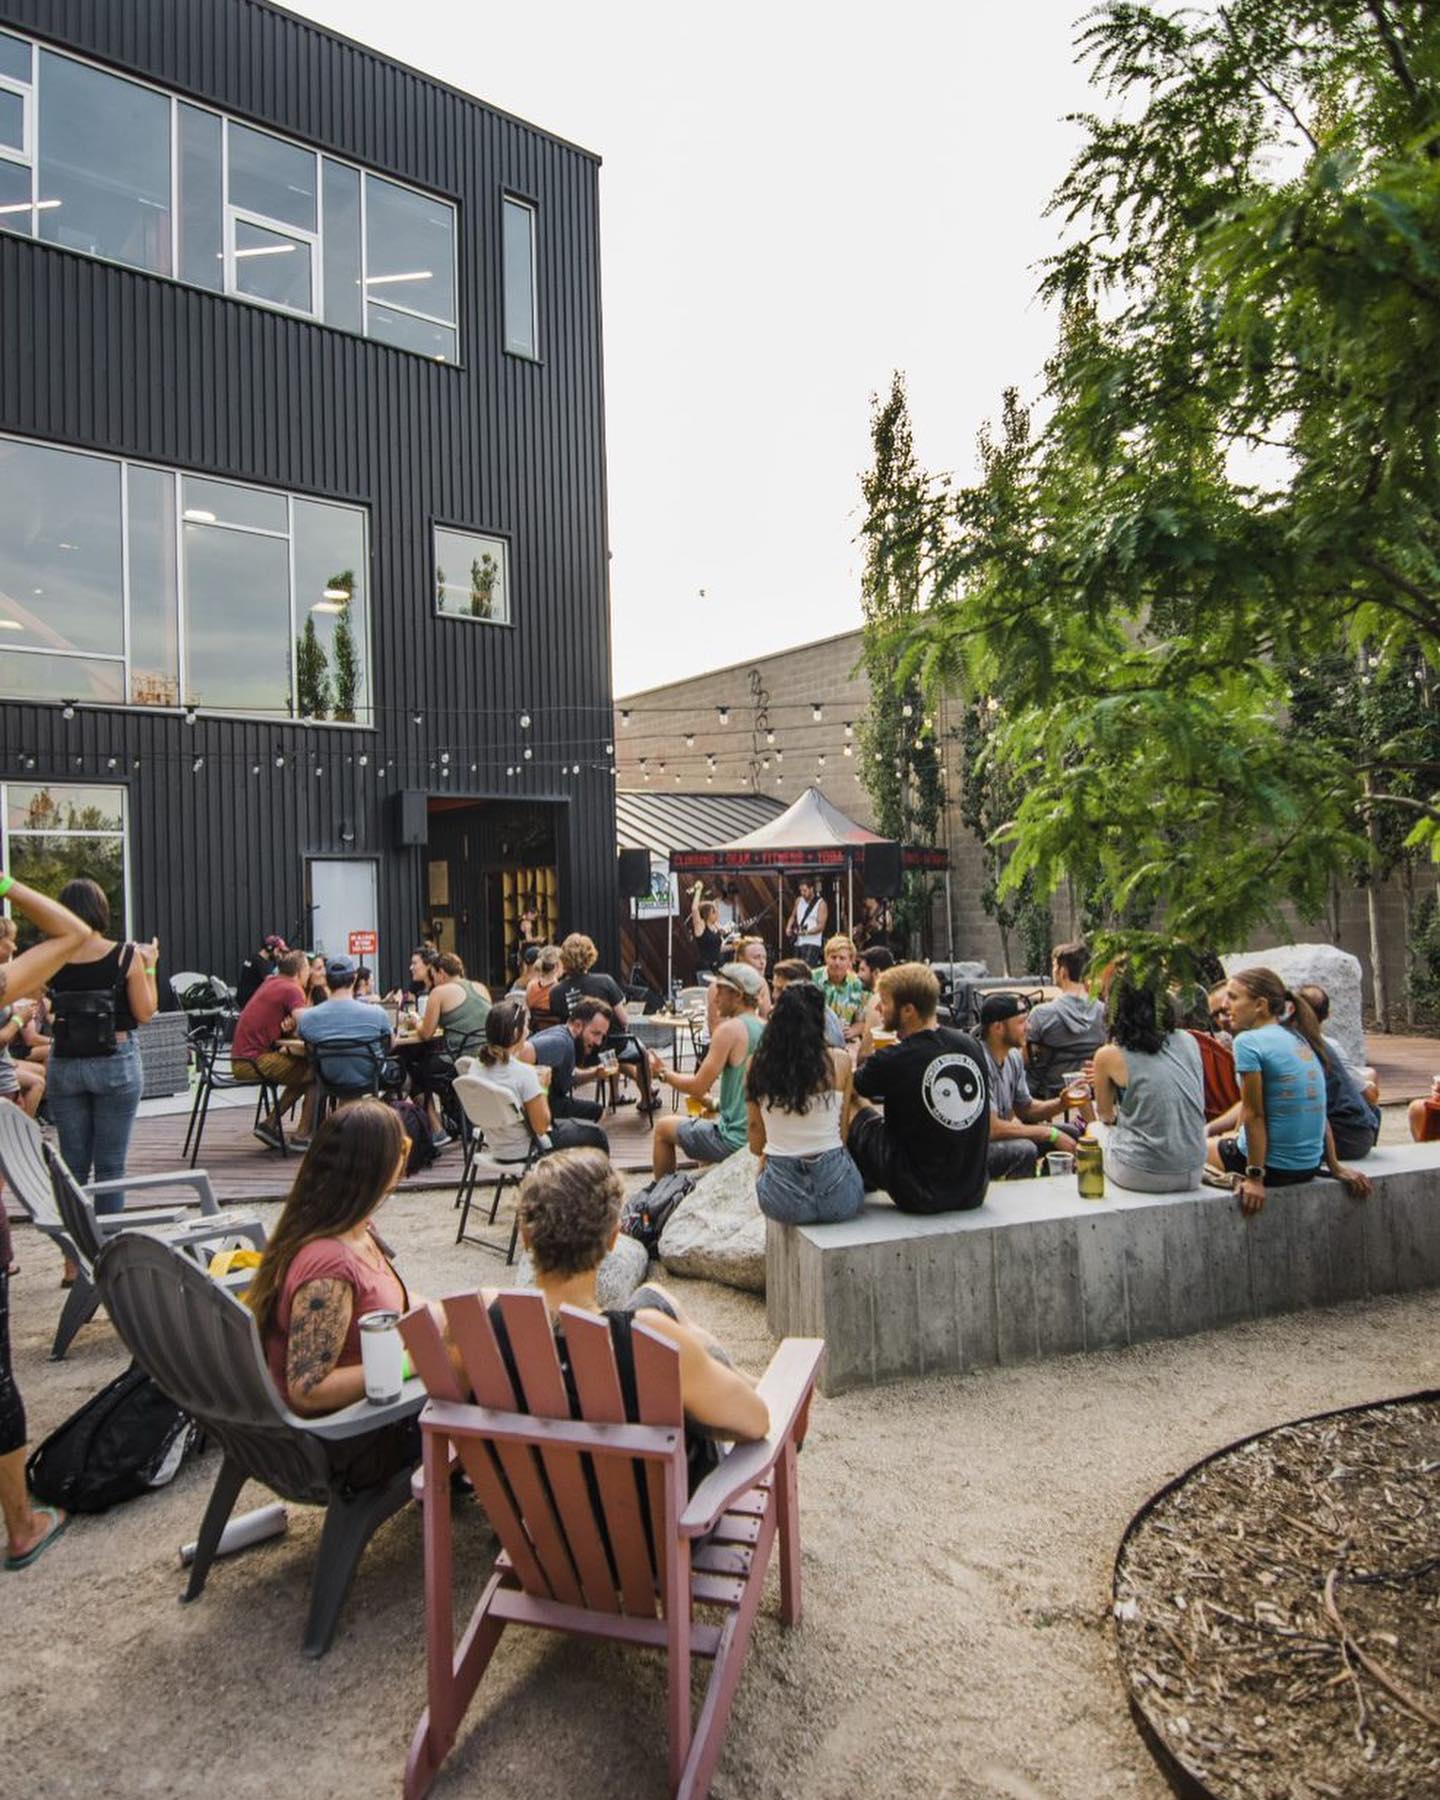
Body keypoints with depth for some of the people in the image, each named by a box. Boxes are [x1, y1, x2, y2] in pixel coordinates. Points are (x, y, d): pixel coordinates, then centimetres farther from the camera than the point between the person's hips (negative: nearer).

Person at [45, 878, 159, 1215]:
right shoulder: (126, 956, -10)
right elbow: (145, 1013, -5)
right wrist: (149, 967, 5)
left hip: (64, 1065, 3)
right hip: (115, 1064, -3)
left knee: (73, 1165, 12)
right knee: (110, 1165, 4)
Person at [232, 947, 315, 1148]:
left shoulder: (271, 983, 15)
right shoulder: (292, 989, -12)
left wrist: (289, 1023, -2)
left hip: (240, 1060, 9)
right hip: (255, 1061, -9)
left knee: (303, 1069, 19)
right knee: (316, 1072, -3)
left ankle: (269, 1124, 17)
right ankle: (303, 1135, 0)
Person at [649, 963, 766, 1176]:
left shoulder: (730, 1029, -17)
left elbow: (697, 1088, -15)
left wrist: (664, 1072, 0)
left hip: (737, 1139, -8)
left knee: (663, 1128, 13)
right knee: (707, 1118, 34)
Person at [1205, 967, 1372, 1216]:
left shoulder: (1248, 1042, -15)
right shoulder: (1302, 1041, 8)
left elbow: (1254, 1114, -17)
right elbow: (1317, 1110, 11)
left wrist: (1255, 1177, -15)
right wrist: (1335, 1166, 15)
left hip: (1275, 1167, -8)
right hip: (1310, 1166, 8)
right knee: (1228, 1137, 31)